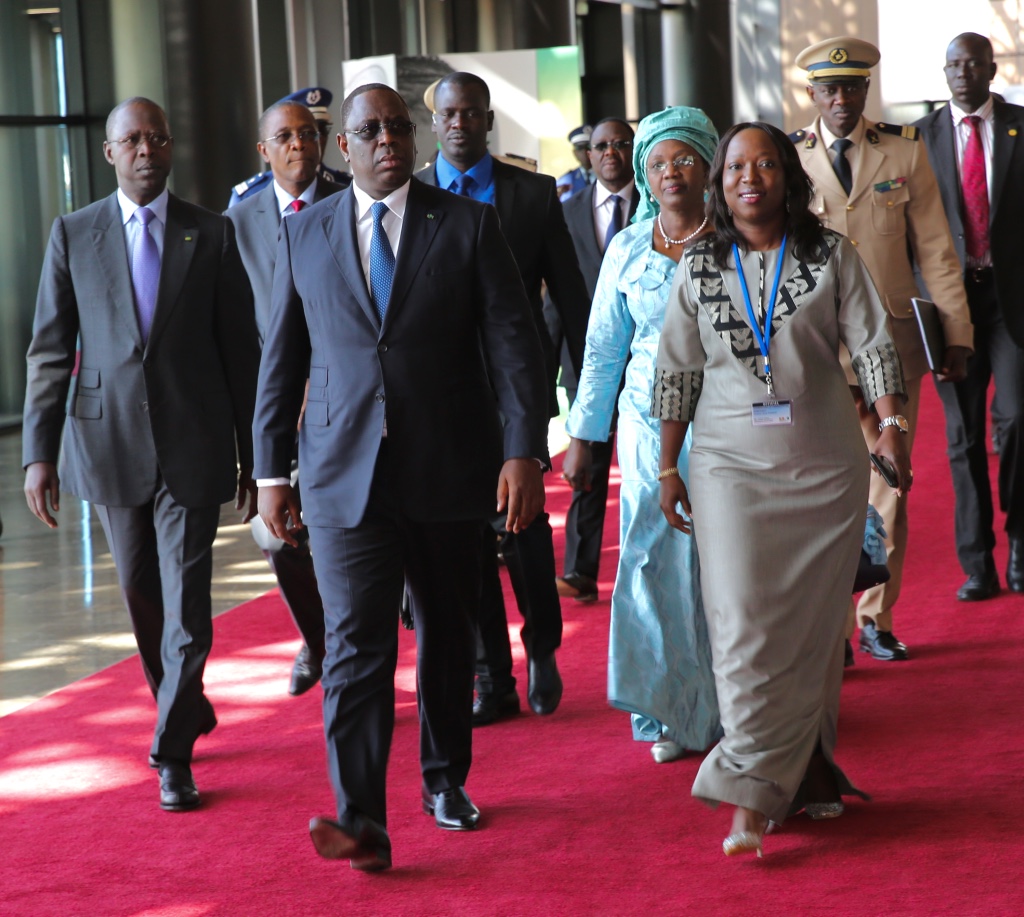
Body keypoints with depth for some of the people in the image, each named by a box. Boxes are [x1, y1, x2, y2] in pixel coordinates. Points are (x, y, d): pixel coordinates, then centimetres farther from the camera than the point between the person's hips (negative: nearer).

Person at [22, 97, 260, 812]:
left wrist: (253, 453, 6)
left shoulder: (213, 235, 2)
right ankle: (189, 709, 34)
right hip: (110, 444, 2)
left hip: (193, 447, -2)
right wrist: (39, 453, -4)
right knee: (142, 598, 13)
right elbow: (50, 351, 3)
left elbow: (241, 348, 5)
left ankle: (173, 754, 3)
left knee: (187, 604, -5)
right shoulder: (73, 235, 4)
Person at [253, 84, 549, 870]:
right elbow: (282, 359, 10)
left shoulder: (469, 225, 2)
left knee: (448, 632, 14)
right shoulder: (304, 235, 7)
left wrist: (525, 450, -15)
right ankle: (362, 821, -15)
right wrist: (272, 470, 7)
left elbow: (512, 340, -4)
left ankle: (446, 779, 33)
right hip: (345, 474, 0)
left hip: (448, 471, 1)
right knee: (356, 644, -11)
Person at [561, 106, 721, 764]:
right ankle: (672, 714, 10)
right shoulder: (627, 251, 6)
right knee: (657, 563, -2)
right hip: (652, 427, 1)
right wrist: (583, 437, 11)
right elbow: (602, 352, 11)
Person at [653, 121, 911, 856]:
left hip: (825, 464, 0)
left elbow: (873, 345, -3)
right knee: (743, 623, -9)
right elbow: (677, 372, 9)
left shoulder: (832, 257, 2)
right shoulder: (699, 269, 5)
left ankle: (807, 769, 23)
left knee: (815, 623, 7)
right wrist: (668, 468, 9)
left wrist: (890, 425, -17)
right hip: (733, 465, 0)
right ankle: (754, 798, -8)